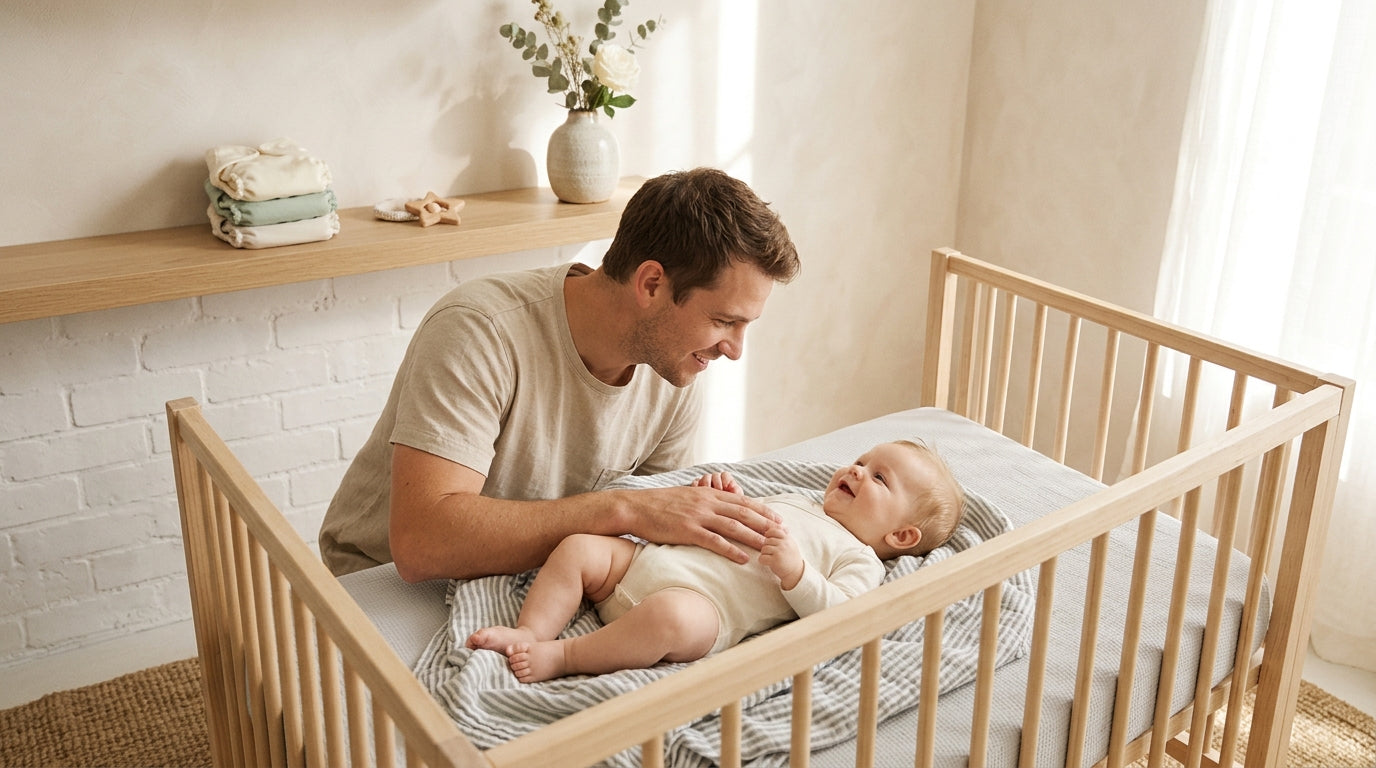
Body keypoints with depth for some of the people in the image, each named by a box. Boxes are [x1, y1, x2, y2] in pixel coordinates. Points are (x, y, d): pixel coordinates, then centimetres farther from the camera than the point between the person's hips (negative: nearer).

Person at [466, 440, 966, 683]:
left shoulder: (859, 561, 10)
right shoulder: (793, 503, 33)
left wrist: (794, 571, -20)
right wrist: (727, 497, 19)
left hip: (705, 603, -8)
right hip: (647, 562, 9)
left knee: (669, 616, -40)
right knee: (578, 548, -7)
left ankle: (560, 657, -29)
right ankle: (530, 633, -17)